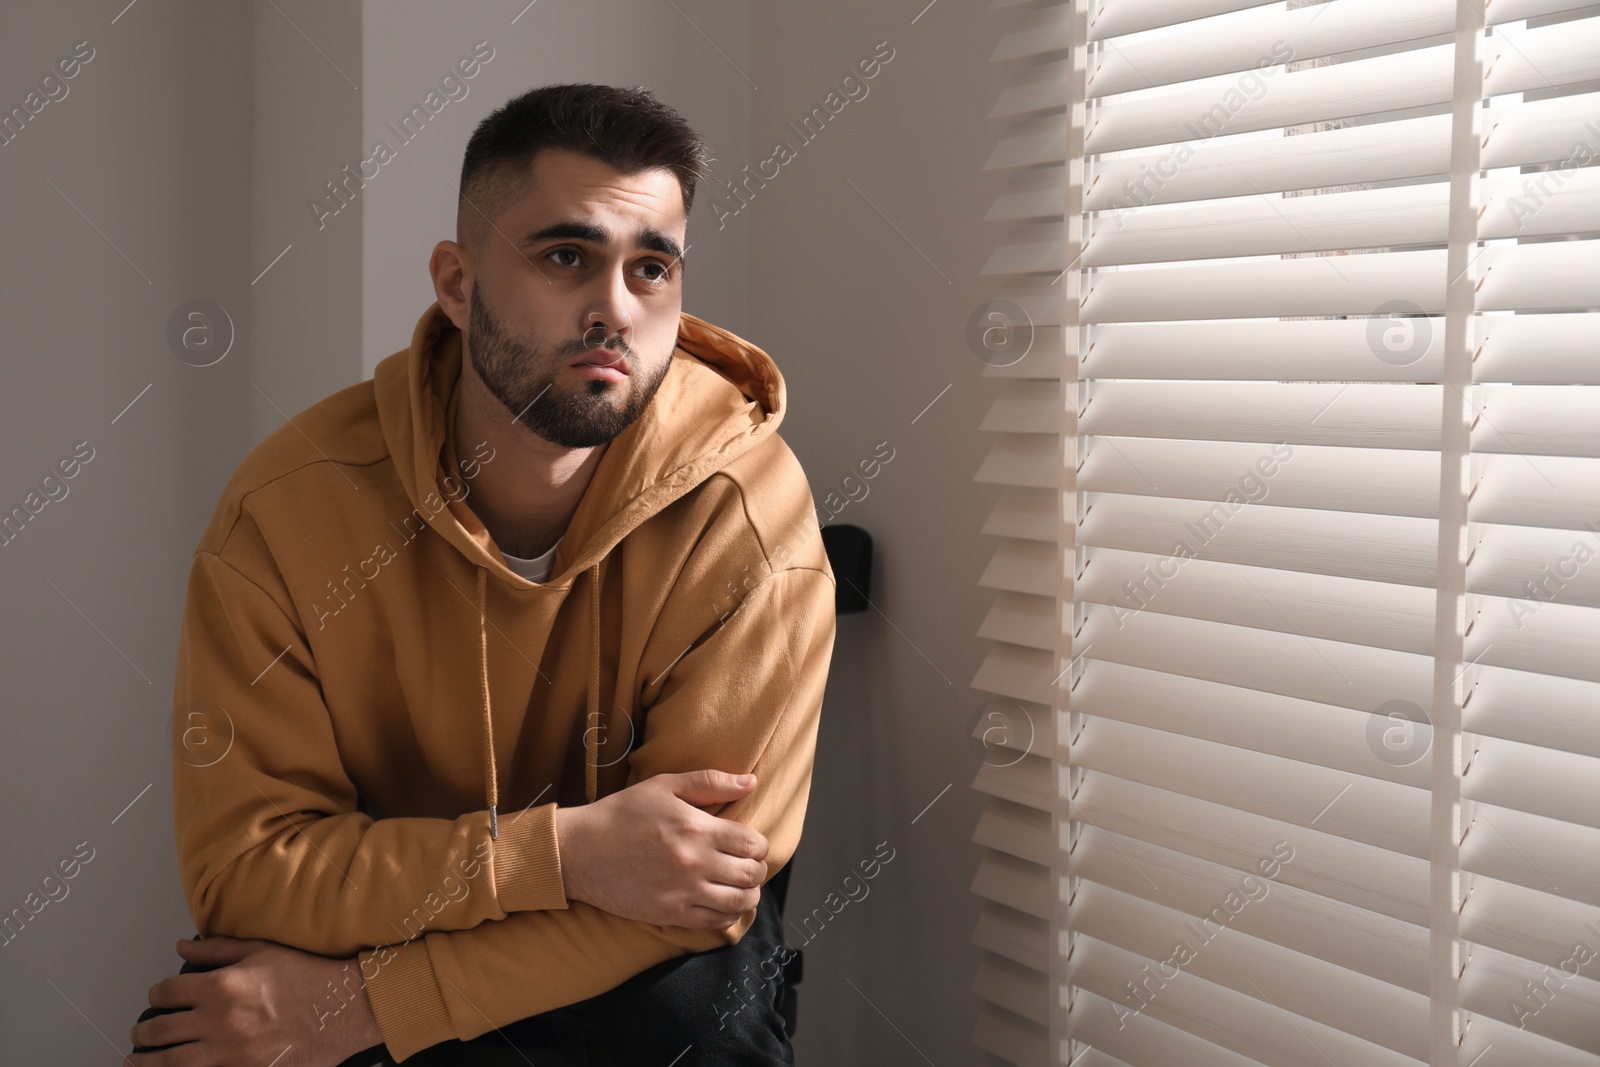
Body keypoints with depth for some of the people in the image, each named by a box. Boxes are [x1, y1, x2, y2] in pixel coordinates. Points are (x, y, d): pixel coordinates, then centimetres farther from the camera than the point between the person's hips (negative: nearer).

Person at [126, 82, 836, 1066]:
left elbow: (701, 881, -22)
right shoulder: (286, 505, -17)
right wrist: (561, 852, -30)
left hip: (633, 977, 0)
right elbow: (242, 865, -17)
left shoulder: (745, 504, -21)